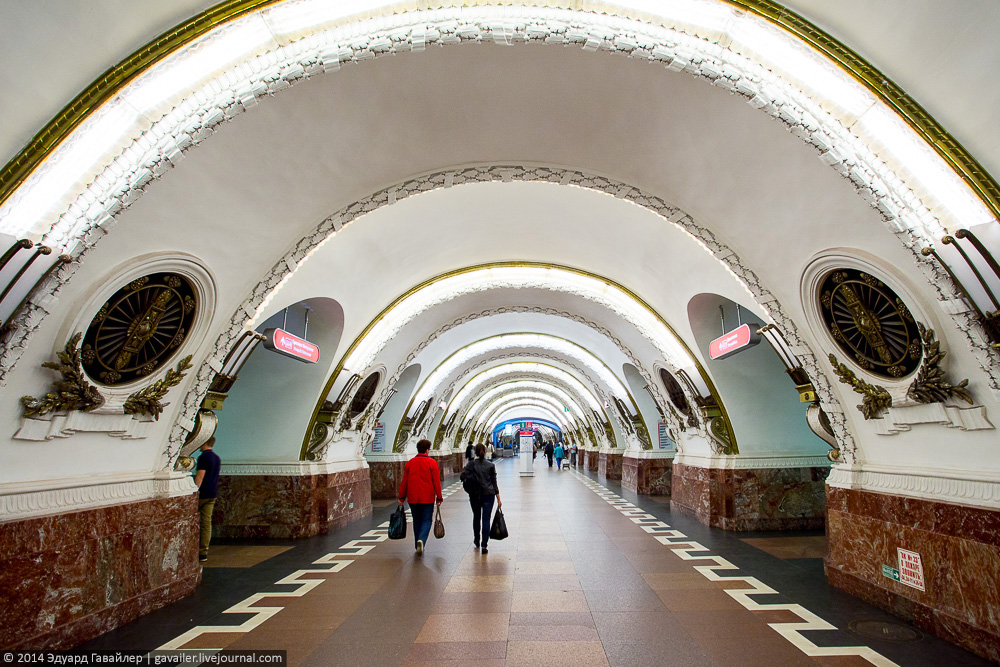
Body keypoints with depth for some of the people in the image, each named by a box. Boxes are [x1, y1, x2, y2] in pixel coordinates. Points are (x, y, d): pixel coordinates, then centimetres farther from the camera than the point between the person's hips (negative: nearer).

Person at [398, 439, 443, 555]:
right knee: (426, 520, 6)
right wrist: (439, 498, -1)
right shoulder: (432, 463, -7)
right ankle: (421, 540, -17)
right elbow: (436, 482, -8)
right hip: (427, 498, -3)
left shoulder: (409, 463, 3)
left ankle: (418, 546, 22)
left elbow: (404, 482, 5)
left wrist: (402, 497, 13)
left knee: (417, 521, 16)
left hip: (413, 498, 3)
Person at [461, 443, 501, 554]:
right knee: (486, 519, 3)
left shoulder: (470, 464, -4)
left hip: (474, 495, 1)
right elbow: (494, 483, 0)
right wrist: (498, 499, 5)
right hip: (488, 495, -1)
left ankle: (477, 540, 37)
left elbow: (463, 476, -16)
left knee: (476, 517, 21)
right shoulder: (491, 466, -3)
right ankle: (484, 545, -4)